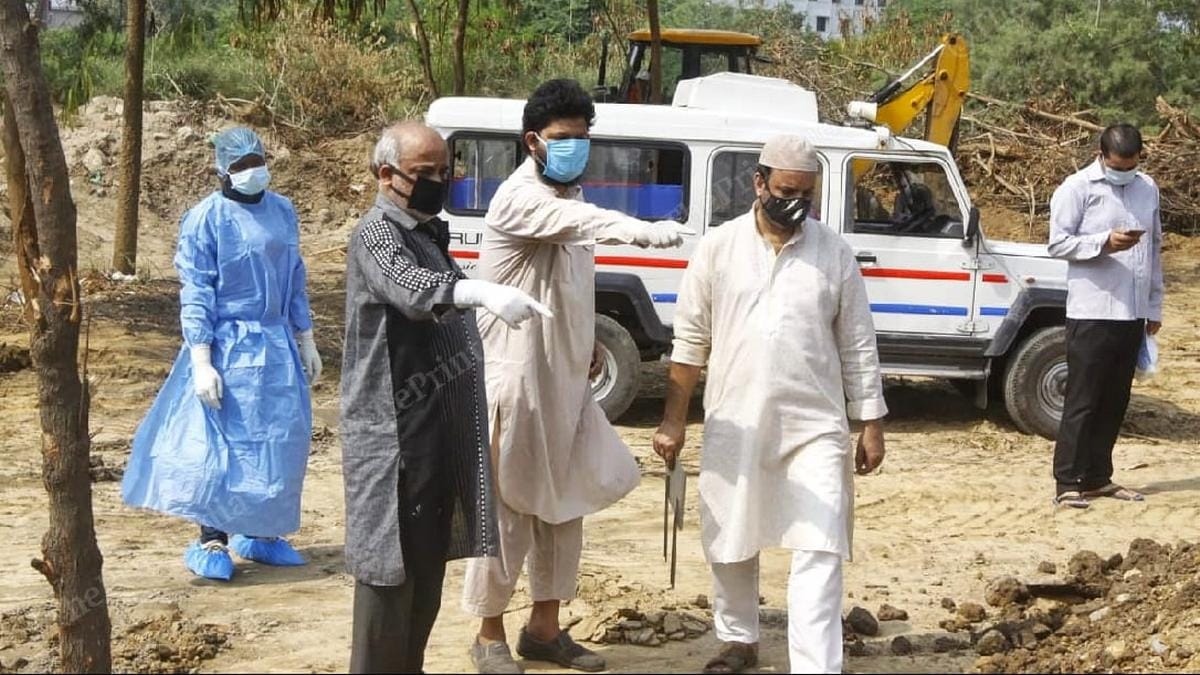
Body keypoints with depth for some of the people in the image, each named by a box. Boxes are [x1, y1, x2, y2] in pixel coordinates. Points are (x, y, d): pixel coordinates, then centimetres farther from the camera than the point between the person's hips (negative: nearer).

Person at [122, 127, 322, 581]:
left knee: (281, 439, 8)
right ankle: (212, 540, 7)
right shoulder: (207, 218, -10)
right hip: (229, 348, -6)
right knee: (224, 441, -3)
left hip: (277, 346, 6)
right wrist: (201, 362, -16)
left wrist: (306, 340, 16)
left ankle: (259, 533, 22)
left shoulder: (283, 212, 7)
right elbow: (196, 295, -11)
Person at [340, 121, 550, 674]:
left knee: (429, 564, 15)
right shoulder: (376, 233, -13)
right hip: (395, 434, -9)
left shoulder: (428, 234, 16)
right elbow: (408, 287, -35)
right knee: (391, 565, -5)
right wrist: (481, 290, -52)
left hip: (439, 433, 9)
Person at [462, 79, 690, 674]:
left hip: (564, 379, 9)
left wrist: (586, 343, 11)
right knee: (507, 511, 0)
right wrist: (646, 232, -56)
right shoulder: (519, 198, -18)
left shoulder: (568, 194, 12)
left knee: (563, 507, 13)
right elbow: (582, 222, -39)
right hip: (516, 379, -9)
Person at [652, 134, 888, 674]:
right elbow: (690, 340, 4)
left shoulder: (834, 253, 0)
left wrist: (872, 425, 2)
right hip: (734, 424, 1)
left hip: (815, 425, -1)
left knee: (818, 549, -7)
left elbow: (858, 346, 4)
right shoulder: (719, 248, -1)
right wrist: (673, 420, 2)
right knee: (730, 543, 14)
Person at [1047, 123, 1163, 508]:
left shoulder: (1147, 189, 12)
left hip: (1133, 314, 6)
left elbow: (1155, 248, 17)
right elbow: (1058, 243, -9)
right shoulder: (1078, 188, -6)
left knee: (1114, 402, 10)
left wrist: (1155, 306, 16)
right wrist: (1104, 243, -23)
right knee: (1082, 401, -4)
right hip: (1091, 313, -6)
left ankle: (1097, 477, 19)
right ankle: (1067, 483, -1)